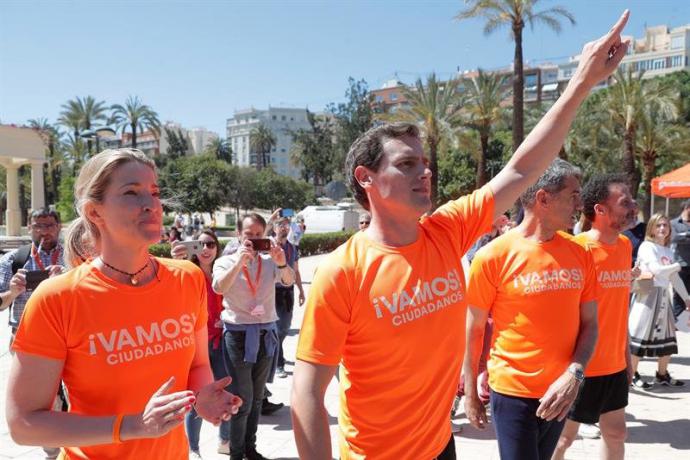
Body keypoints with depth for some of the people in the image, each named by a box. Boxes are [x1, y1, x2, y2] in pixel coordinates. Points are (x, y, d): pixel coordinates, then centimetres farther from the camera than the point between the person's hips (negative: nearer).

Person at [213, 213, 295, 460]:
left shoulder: (270, 261, 4)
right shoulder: (226, 261, -3)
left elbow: (289, 281, -13)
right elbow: (218, 287, -22)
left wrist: (282, 263, -33)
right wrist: (239, 261, -35)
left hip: (266, 334, 4)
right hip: (238, 335, -3)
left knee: (257, 397, 15)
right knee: (243, 399, -1)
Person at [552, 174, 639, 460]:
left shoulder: (625, 246, 4)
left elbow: (620, 307, 12)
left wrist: (626, 355, 14)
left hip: (614, 365, 7)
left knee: (616, 433, 18)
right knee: (565, 435, 8)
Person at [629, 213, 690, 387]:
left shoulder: (668, 251, 16)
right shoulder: (647, 246, -8)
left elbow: (675, 278, 19)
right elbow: (657, 270, -19)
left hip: (663, 296, 8)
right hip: (647, 295, -8)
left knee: (667, 337, 12)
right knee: (641, 334, -5)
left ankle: (662, 375, 24)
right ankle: (632, 374, 5)